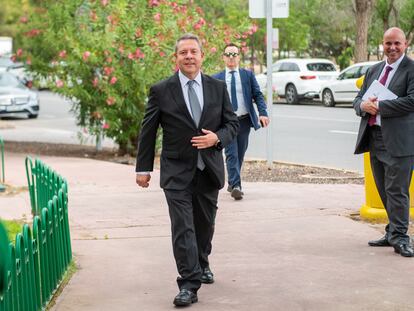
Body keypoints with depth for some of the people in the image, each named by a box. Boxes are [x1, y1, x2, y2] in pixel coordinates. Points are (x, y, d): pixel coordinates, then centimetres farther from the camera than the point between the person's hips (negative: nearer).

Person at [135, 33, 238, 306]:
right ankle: (189, 285, -8)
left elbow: (233, 123, 8)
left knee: (205, 224, 17)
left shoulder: (218, 88, 3)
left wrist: (217, 138, -14)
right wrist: (143, 168, 2)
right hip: (177, 173, -3)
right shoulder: (161, 91, -4)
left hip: (209, 170, 3)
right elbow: (148, 132, 2)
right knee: (183, 228, -9)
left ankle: (202, 264, 42)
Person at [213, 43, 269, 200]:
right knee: (231, 155, -12)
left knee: (240, 155, 10)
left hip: (244, 121, 2)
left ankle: (232, 183, 26)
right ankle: (236, 186, -18)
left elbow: (258, 95, 4)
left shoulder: (248, 75, 7)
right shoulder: (216, 79, 4)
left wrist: (263, 113, -11)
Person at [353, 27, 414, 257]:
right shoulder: (374, 70, 18)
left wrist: (379, 106, -16)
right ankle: (393, 233, 24)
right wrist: (364, 105, -7)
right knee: (385, 191, 14)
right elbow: (358, 100, 18)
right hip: (374, 138, 7)